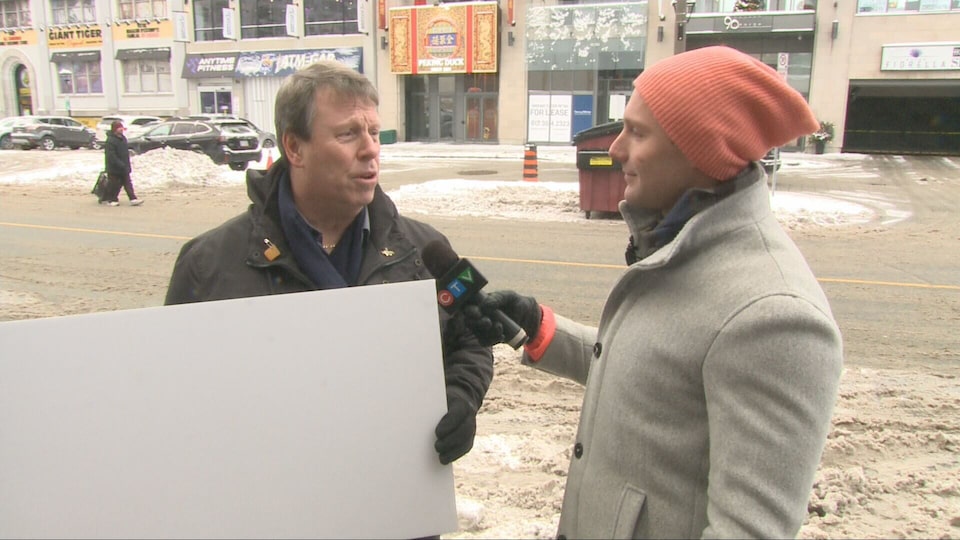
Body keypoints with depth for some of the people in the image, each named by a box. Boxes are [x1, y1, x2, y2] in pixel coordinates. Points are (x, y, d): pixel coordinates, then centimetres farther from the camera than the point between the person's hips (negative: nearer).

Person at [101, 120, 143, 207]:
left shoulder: (122, 138, 11)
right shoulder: (110, 141, -17)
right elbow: (111, 156, -22)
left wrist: (128, 166, 17)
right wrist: (122, 165, -26)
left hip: (124, 168, 8)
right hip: (114, 168, -8)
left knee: (128, 183, 2)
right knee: (113, 184, 1)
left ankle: (133, 199, -2)